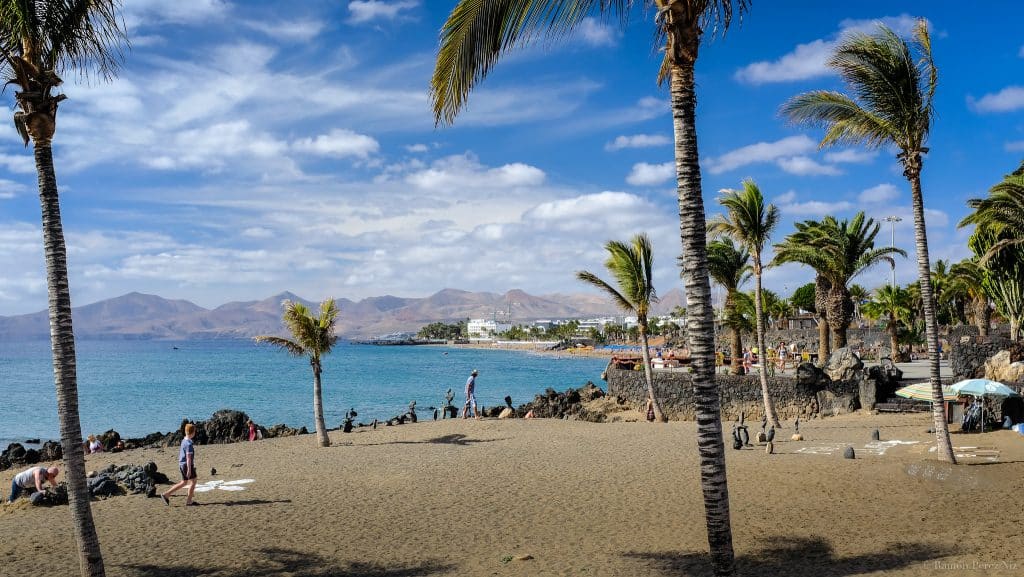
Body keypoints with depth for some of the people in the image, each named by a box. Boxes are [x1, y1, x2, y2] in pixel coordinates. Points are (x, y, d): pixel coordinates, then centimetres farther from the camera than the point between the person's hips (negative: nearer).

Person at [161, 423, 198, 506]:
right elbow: (188, 457, -21)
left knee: (184, 482, 17)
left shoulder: (183, 441, 10)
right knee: (193, 481, 2)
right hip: (187, 465, -9)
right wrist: (189, 469, -21)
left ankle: (165, 494, 14)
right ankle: (189, 501, 7)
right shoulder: (189, 443, -19)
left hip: (182, 464, 9)